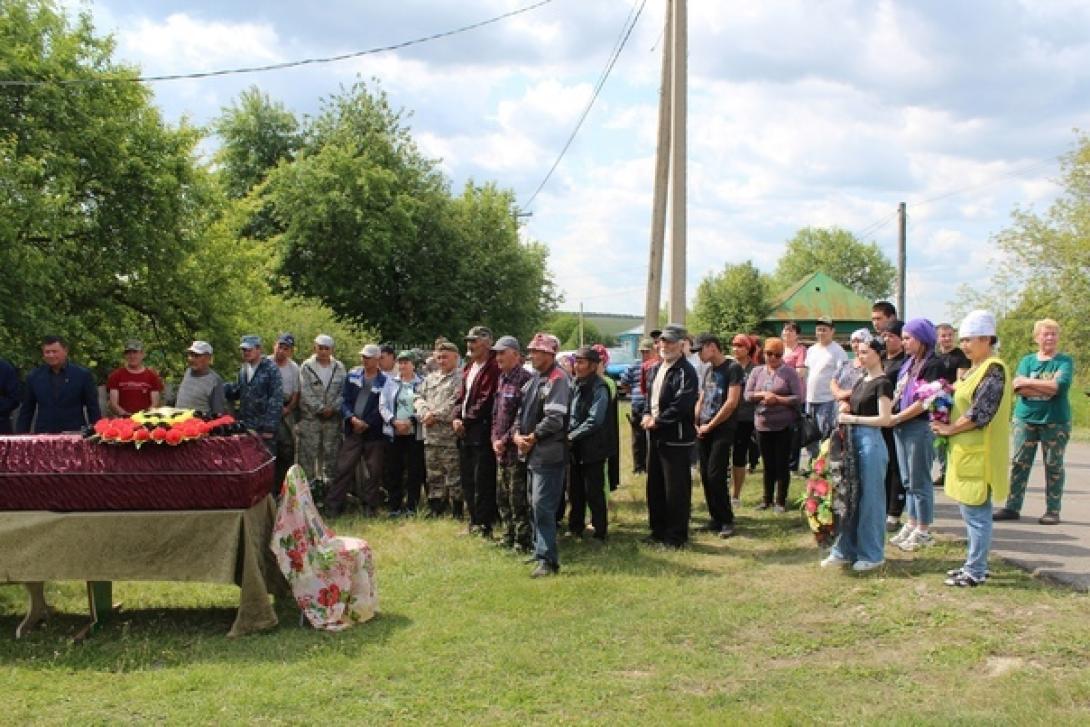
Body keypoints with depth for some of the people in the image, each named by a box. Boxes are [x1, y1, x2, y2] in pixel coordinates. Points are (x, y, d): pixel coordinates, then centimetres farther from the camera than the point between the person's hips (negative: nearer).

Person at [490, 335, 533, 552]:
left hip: (517, 447, -9)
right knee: (502, 495, 16)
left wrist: (506, 440, -15)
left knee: (518, 497, -4)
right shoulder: (501, 378, 14)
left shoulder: (525, 379, -13)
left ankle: (523, 540, 4)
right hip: (501, 448, 9)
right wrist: (495, 438, 5)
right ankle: (509, 536, 27)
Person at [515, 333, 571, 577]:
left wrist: (532, 438, -12)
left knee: (542, 506, -11)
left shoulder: (558, 380, -15)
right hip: (533, 453, 10)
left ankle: (548, 560, -7)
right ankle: (540, 550, 27)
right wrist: (518, 435, 0)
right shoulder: (535, 378, 14)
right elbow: (523, 410, 17)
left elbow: (554, 419, -22)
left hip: (548, 455, -10)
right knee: (535, 505, 16)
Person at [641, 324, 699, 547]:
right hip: (655, 436, 9)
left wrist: (657, 421, -16)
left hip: (676, 438, -9)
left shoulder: (686, 372, -13)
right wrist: (647, 416, 1)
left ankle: (677, 536, 7)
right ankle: (659, 530, 26)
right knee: (655, 485, 15)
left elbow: (682, 405, -22)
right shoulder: (655, 370, 15)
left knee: (676, 488, -2)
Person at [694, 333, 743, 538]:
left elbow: (731, 403, -15)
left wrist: (710, 425, -10)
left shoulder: (733, 368, -8)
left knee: (716, 476, -11)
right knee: (705, 476, 5)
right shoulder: (707, 369, 15)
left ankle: (727, 520, 1)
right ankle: (715, 518, 14)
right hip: (703, 429, 7)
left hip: (723, 429, -7)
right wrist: (696, 423, 3)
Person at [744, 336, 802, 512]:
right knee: (768, 464, 13)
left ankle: (781, 501, 11)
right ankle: (767, 499, 22)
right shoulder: (757, 372, 7)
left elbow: (798, 398, -9)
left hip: (783, 426, -4)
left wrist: (777, 399, -18)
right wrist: (763, 394, -14)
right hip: (762, 425, 4)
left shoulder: (789, 372, -4)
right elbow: (747, 395, 3)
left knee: (782, 464, 2)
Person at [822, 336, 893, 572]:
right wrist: (846, 408, 4)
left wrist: (852, 418, -16)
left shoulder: (883, 383, -10)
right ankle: (845, 550, 18)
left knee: (869, 498, -1)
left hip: (871, 441, -8)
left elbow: (885, 419, -16)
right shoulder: (862, 380, 15)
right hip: (853, 438, 8)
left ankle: (872, 554, 9)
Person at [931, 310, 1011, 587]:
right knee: (972, 512, 16)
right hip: (966, 452, 10)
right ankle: (975, 564, 25)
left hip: (979, 454, -10)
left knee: (976, 514, -4)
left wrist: (951, 428, -13)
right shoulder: (976, 368, 15)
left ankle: (975, 572, 2)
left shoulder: (993, 369, -16)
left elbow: (981, 412, -22)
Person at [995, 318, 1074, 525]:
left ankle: (1053, 510, 9)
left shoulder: (1065, 361, 1)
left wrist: (1028, 382, -13)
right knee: (1019, 463, 3)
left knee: (1054, 465, 3)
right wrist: (1047, 387, -15)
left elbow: (1059, 385, -18)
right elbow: (1017, 387, -7)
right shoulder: (1027, 360, 9)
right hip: (1025, 418, 3)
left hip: (1055, 421, -3)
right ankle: (1012, 507, 7)